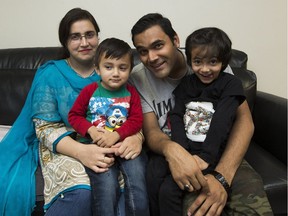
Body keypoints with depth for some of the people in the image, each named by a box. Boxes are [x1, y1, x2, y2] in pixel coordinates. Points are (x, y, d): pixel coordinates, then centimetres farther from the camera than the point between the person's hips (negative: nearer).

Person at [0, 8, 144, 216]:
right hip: (64, 147, -1)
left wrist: (136, 137, -22)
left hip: (108, 145, 2)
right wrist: (81, 151, -25)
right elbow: (45, 128, -5)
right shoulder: (50, 74, 1)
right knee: (81, 193, -33)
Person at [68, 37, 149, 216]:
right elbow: (74, 116, 6)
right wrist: (91, 131, -12)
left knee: (137, 179, -18)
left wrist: (116, 135, -18)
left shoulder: (131, 92, 4)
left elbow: (137, 121, -3)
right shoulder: (89, 91, 2)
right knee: (107, 186, -21)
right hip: (95, 145, -1)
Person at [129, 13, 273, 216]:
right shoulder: (138, 79, -4)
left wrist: (221, 176, -28)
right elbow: (151, 131, -7)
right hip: (168, 151, 1)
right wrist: (171, 149, -34)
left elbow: (244, 120, -13)